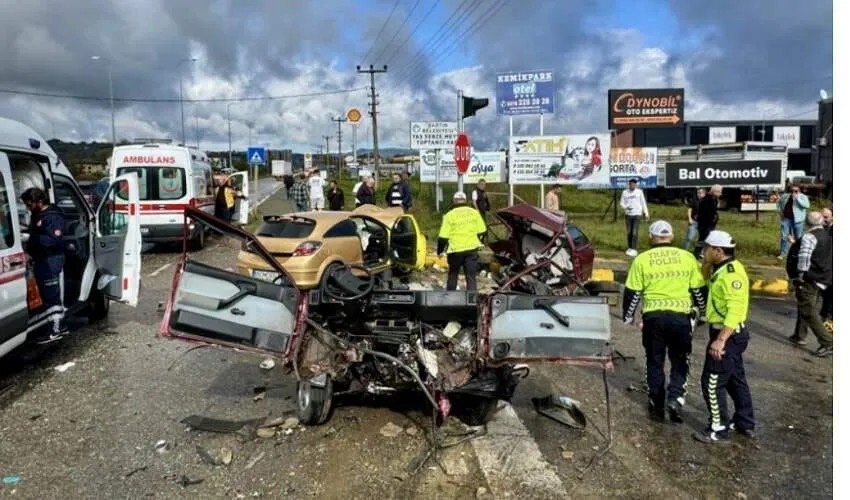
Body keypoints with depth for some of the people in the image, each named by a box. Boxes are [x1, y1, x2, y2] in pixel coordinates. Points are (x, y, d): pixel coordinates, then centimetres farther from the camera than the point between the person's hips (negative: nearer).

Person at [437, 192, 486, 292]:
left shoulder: (450, 215, -6)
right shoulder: (474, 212, 2)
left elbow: (443, 237, -8)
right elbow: (482, 232, 6)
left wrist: (439, 250, 7)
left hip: (456, 250, -1)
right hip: (472, 249, 1)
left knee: (453, 275, 19)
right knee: (471, 277, 6)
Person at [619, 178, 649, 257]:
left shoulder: (639, 191, 0)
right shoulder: (625, 192, 2)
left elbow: (643, 203, 5)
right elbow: (621, 203, 6)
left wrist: (646, 213, 5)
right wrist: (626, 207, -15)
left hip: (637, 214, -2)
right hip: (628, 214, 2)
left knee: (634, 232, -10)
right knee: (628, 232, 7)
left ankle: (634, 249, -8)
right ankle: (629, 248, 19)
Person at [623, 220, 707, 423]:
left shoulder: (642, 260, 0)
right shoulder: (687, 257, 4)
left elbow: (632, 293, 1)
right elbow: (699, 290, 9)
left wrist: (628, 316, 14)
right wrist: (703, 312, 26)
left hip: (653, 317, 0)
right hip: (681, 317, 1)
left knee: (655, 362, 13)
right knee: (679, 361, 17)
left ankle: (656, 407, 20)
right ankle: (675, 397, -1)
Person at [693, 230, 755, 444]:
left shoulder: (731, 273, -21)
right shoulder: (723, 269, 9)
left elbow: (735, 311, -28)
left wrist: (720, 340, -32)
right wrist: (707, 265, 5)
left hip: (728, 334, -10)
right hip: (730, 333, 10)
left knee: (712, 382, -3)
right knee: (735, 379, 20)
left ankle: (719, 430, 6)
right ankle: (745, 424, 33)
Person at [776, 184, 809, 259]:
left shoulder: (803, 197, -4)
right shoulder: (785, 196, 9)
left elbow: (806, 205, -22)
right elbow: (778, 202, 26)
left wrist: (797, 198, -23)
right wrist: (780, 210, 11)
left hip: (797, 220, -3)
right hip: (786, 219, 3)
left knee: (798, 237, 8)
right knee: (784, 236, 1)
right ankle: (783, 253, 9)